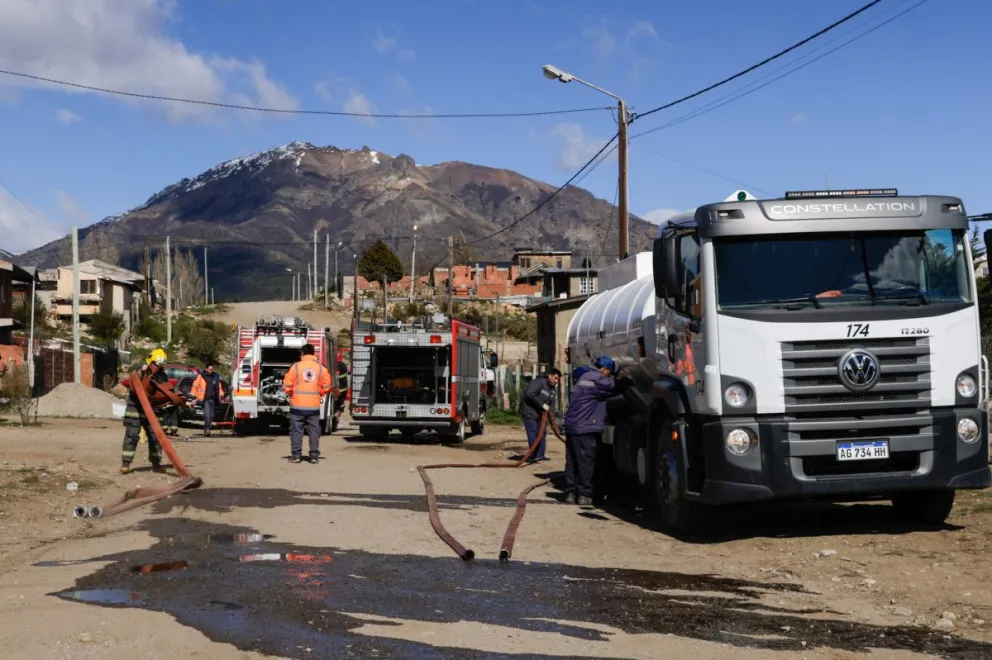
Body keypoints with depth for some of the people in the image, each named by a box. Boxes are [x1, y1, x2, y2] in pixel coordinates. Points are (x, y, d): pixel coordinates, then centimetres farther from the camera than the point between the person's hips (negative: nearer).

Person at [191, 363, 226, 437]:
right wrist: (193, 395, 2)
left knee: (211, 416, 6)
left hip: (213, 399, 5)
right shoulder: (201, 376, 2)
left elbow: (219, 386, 24)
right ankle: (207, 429, -23)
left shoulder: (216, 376, 15)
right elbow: (195, 386, 5)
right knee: (207, 414, -18)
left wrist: (221, 393, 10)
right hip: (205, 399, -5)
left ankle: (206, 431, 14)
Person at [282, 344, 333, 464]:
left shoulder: (295, 367, -4)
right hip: (314, 406, 2)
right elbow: (326, 388, 4)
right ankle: (314, 456, 7)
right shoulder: (321, 368, 1)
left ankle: (296, 455, 5)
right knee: (314, 430, 8)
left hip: (297, 405, -2)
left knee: (296, 430, 6)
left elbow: (287, 386, -3)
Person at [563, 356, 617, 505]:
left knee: (572, 461, 10)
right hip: (584, 427, -9)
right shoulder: (598, 380, -11)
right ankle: (584, 494, -2)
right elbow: (614, 387, -6)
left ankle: (570, 492, 13)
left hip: (571, 424, 9)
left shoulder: (585, 376, 18)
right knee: (586, 462, -4)